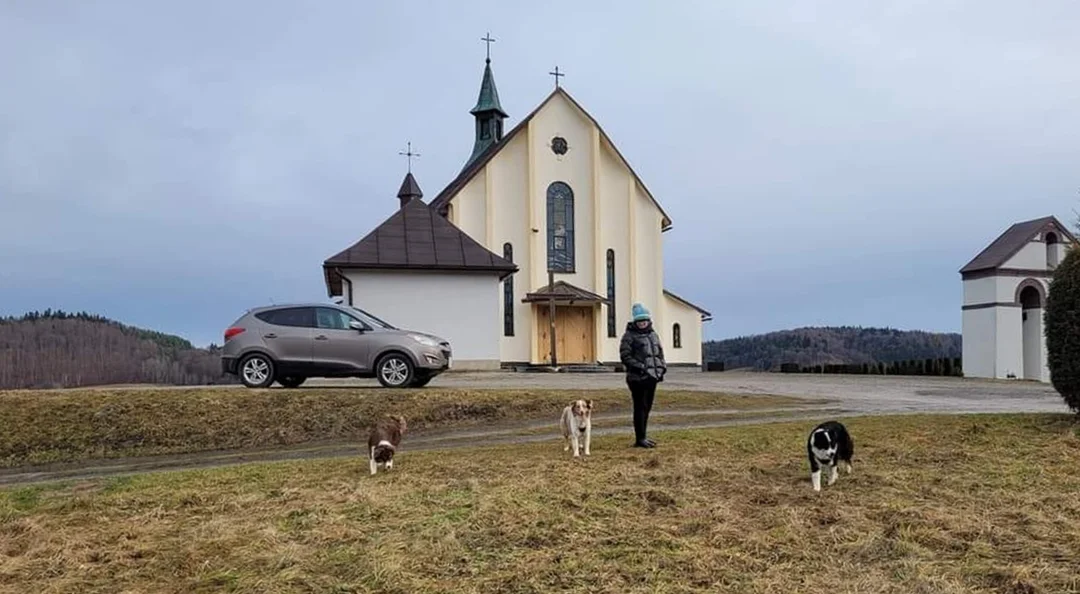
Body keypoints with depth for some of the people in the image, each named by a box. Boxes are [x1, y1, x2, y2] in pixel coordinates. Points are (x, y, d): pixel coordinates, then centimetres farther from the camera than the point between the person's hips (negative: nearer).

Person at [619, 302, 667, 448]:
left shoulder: (653, 334, 17)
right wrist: (639, 367, -19)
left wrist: (662, 366, 9)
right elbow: (625, 356, -12)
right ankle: (640, 439, -1)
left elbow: (660, 353, 25)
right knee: (640, 407, -6)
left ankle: (642, 436, 22)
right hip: (638, 378, -7)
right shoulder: (629, 336, -5)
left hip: (652, 376, 7)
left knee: (647, 407, 13)